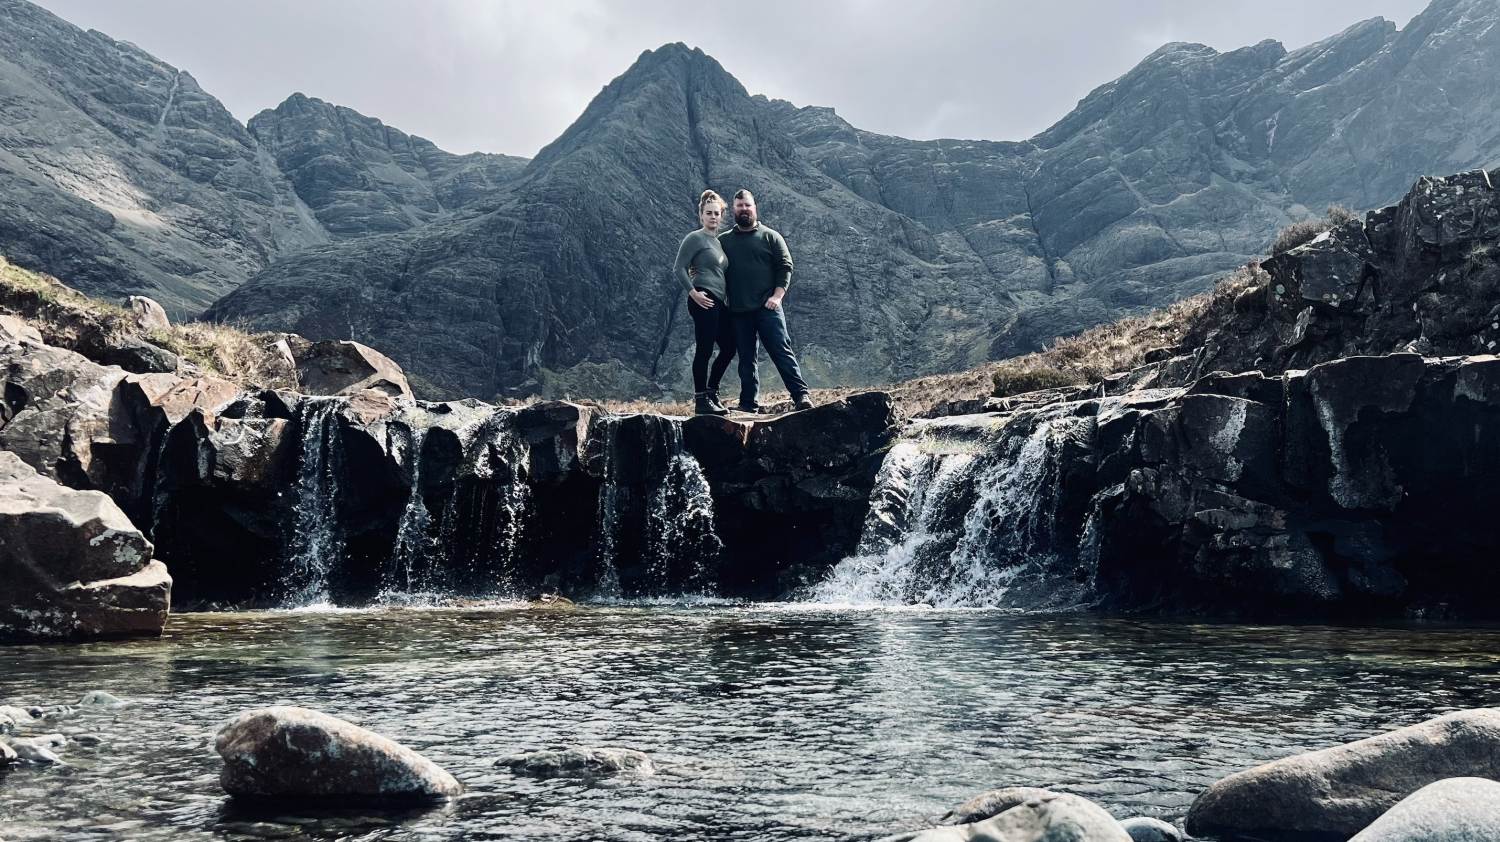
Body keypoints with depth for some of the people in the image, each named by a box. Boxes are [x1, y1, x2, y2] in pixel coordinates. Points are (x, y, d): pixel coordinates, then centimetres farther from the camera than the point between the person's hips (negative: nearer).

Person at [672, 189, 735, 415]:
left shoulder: (718, 241, 21)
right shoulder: (695, 238, -3)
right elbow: (679, 268, -8)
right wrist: (693, 293, -17)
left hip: (720, 302, 9)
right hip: (704, 300, -9)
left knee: (728, 348, 9)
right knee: (705, 349, -9)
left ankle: (711, 394, 21)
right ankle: (701, 401, -5)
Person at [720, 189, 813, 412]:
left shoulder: (770, 237, 6)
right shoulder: (723, 241, 13)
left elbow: (785, 267, 0)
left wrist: (777, 296, -10)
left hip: (767, 307, -3)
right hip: (738, 311, 3)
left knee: (781, 350, -10)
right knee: (746, 358, 7)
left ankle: (801, 395, -14)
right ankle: (748, 404, 12)